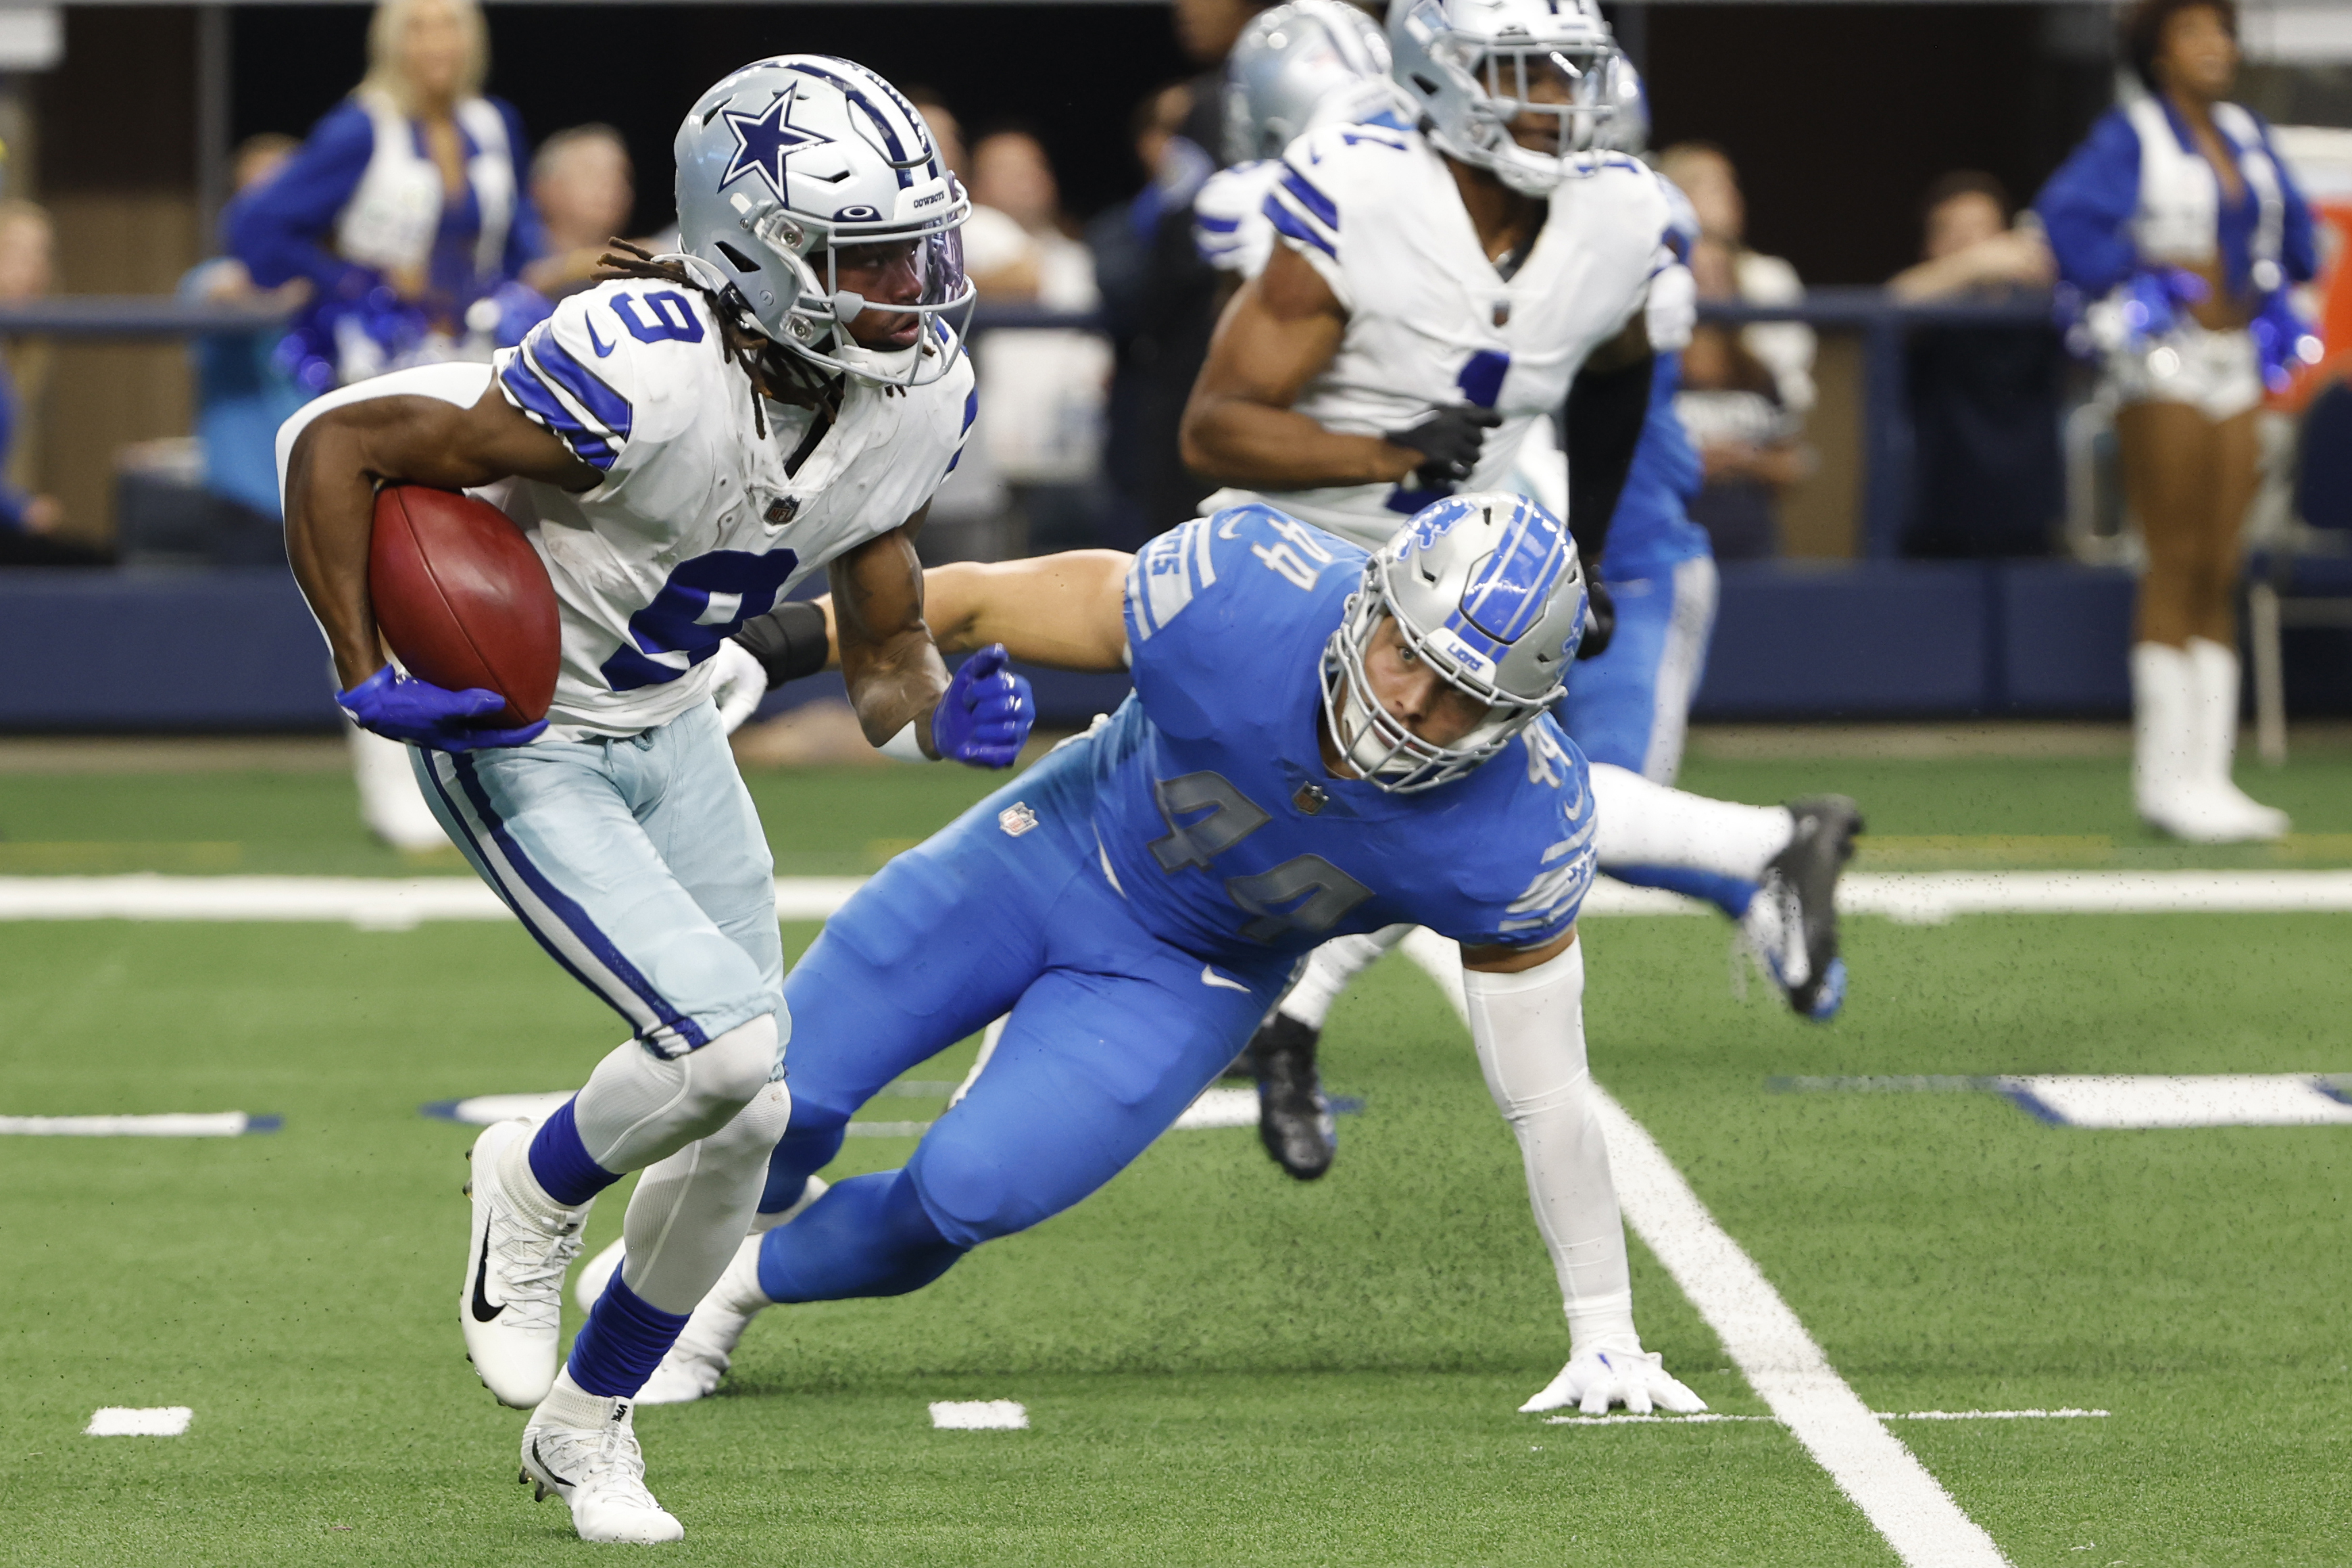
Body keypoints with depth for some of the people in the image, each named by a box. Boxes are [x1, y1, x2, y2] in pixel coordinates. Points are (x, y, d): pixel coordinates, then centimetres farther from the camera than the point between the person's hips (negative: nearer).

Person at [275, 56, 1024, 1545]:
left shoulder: (919, 402, -11)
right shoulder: (642, 380, -33)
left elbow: (884, 654, 3)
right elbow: (337, 443, -24)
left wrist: (943, 716, -19)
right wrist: (368, 682, -24)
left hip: (671, 735, 7)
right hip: (517, 749, -7)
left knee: (745, 1123, 6)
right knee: (727, 1044, -22)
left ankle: (586, 1422, 29)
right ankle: (536, 1192, 12)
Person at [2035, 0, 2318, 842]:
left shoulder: (2245, 134, 14)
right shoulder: (2131, 134, -6)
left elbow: (2291, 225, 28)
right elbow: (2068, 215, -20)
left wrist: (2271, 292, 15)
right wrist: (2146, 283, -16)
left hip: (2236, 361, 7)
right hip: (2165, 363, -7)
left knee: (2218, 576, 6)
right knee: (2174, 567, -8)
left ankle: (2208, 773, 7)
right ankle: (2165, 778, -6)